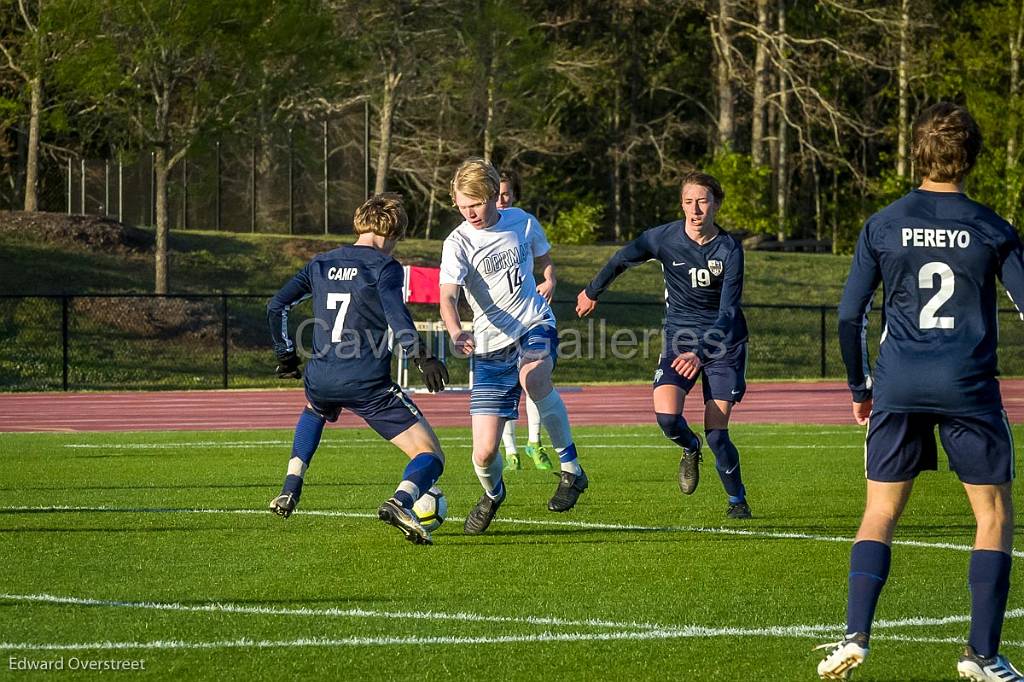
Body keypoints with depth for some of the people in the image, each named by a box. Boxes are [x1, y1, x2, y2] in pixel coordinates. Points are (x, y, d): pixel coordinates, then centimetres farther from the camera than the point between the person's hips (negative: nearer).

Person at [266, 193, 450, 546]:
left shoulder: (321, 263, 15)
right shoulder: (384, 266, -3)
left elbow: (277, 306, 15)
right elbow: (395, 312, -21)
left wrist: (286, 353, 27)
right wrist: (423, 357, -27)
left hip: (321, 381, 6)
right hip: (369, 384, -6)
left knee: (313, 411, 44)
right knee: (430, 456, -2)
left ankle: (290, 490, 29)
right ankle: (401, 501, -35)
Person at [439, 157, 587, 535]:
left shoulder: (522, 222, 1)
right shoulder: (458, 243, -8)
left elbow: (543, 256, 23)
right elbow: (448, 296, -24)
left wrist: (548, 281, 3)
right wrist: (455, 331, -43)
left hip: (535, 325, 0)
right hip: (490, 345, 0)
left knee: (533, 380, -38)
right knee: (485, 451, -6)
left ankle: (571, 468, -21)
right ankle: (492, 494, 32)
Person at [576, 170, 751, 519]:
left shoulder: (730, 249, -16)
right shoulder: (664, 238, -11)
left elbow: (728, 313, -20)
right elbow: (622, 259, 9)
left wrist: (700, 353, -34)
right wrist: (592, 292, 24)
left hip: (723, 341, -2)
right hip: (679, 336, 2)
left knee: (716, 433, -8)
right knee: (666, 415, -22)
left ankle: (737, 499, 17)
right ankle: (690, 449, 15)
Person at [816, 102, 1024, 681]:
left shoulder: (883, 226, 3)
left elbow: (850, 316, 4)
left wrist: (859, 387, 16)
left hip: (898, 388, 2)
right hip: (970, 388, -2)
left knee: (881, 514, 11)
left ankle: (856, 636, -1)